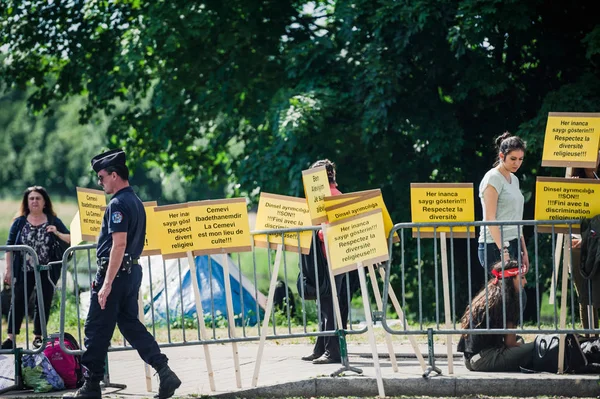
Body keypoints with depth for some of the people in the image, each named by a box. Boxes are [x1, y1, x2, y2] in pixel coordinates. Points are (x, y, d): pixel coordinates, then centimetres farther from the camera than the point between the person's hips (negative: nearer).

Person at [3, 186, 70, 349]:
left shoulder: (54, 222, 5)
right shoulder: (19, 222, 5)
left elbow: (71, 240, 3)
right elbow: (9, 247, 4)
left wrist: (57, 233, -15)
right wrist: (8, 269, -3)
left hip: (47, 273, 0)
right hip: (24, 272, 0)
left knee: (43, 304, 4)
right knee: (18, 303, -2)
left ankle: (38, 337, 14)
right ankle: (11, 338, 0)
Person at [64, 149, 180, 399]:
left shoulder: (118, 204, -16)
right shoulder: (136, 202, 15)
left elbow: (119, 244, -24)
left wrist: (107, 283, -25)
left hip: (115, 273, -9)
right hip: (133, 271, 9)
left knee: (97, 329, -1)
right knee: (130, 324, 14)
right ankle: (164, 372, 3)